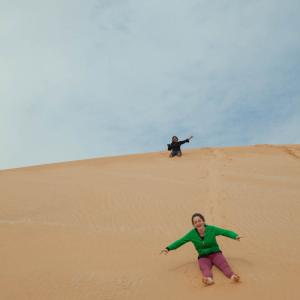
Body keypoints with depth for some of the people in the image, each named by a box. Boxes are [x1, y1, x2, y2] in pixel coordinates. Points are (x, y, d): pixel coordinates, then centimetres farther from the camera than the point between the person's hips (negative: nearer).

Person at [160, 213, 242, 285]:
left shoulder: (211, 229, -8)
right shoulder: (192, 234, -5)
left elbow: (226, 232, -11)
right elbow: (179, 242, -2)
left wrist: (236, 236, -30)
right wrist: (168, 248, -13)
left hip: (215, 254, 1)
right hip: (203, 257, 0)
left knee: (224, 264, -32)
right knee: (205, 268, -34)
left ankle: (232, 276, -59)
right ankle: (209, 279, -65)